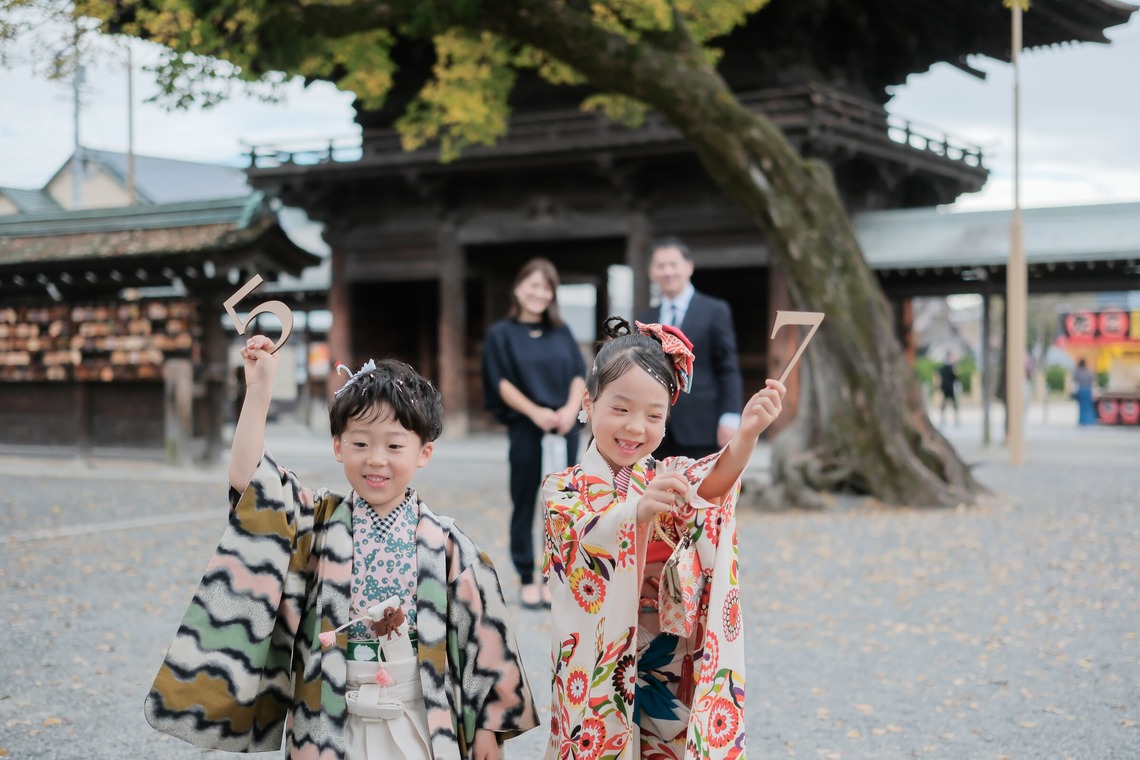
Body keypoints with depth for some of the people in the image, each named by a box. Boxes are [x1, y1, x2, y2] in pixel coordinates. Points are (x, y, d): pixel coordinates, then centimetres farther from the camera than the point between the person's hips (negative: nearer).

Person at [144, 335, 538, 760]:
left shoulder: (445, 545, -4)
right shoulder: (316, 523, -2)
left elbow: (483, 631, 1)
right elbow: (248, 479, -14)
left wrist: (488, 726, 3)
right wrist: (259, 389, -19)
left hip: (418, 725, 0)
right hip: (329, 725, 1)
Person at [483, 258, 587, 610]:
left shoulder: (562, 332, 12)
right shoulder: (502, 333, 3)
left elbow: (580, 374, 6)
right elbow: (502, 382, -5)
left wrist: (570, 408, -12)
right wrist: (535, 412, -16)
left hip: (564, 429, 3)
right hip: (525, 429, -3)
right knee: (524, 504, 2)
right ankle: (526, 580, 10)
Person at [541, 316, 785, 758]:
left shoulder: (672, 477, 2)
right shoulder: (563, 489, -4)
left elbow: (709, 484, -22)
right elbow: (588, 542, -26)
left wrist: (745, 438, -43)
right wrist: (639, 510, -47)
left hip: (671, 672, 2)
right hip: (598, 672, -2)